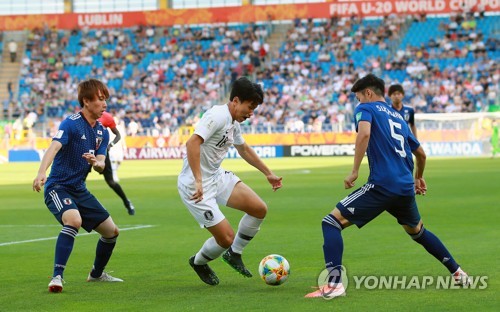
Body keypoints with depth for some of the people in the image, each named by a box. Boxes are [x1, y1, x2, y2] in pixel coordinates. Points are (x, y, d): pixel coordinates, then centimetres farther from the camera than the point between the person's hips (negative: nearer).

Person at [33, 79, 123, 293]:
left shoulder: (102, 133, 8)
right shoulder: (71, 124, -15)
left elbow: (101, 166, 0)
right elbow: (54, 148, -31)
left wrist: (96, 163, -26)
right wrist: (41, 173, -49)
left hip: (79, 189, 8)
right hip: (58, 187, -8)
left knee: (111, 231, 12)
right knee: (74, 220, -36)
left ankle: (97, 274, 37)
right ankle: (57, 276, -34)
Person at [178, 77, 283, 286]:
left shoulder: (234, 123, 11)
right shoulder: (218, 116, -19)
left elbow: (243, 149, 31)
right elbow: (192, 143, -32)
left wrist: (268, 174, 36)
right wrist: (198, 181, -36)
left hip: (217, 176, 9)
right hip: (195, 186, -9)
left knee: (260, 209, -3)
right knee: (226, 238, -10)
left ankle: (234, 254, 18)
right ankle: (199, 262, 23)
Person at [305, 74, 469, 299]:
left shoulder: (366, 108, 5)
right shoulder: (398, 117, 24)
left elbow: (364, 134, -18)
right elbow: (421, 154, 33)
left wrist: (354, 172, -16)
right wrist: (418, 178, 52)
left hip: (381, 185, -7)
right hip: (406, 188, 7)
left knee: (332, 222, -4)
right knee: (417, 231, 33)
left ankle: (333, 284, -19)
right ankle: (458, 273, 37)